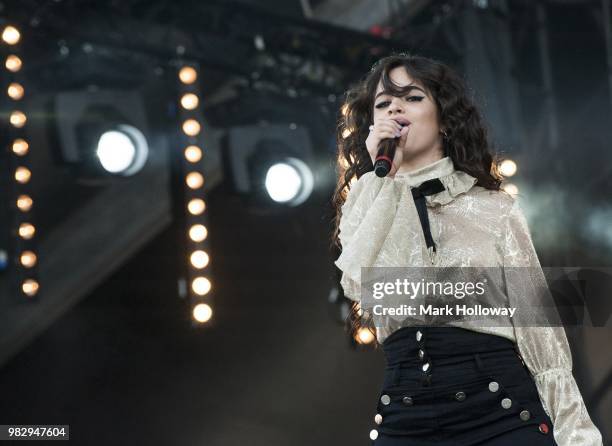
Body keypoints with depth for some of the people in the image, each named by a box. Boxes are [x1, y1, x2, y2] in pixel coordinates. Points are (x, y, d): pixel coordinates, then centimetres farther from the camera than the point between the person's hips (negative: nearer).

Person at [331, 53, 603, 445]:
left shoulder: (496, 208, 7)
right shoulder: (366, 210, 12)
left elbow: (538, 324, 3)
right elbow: (364, 289, -10)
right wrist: (381, 176, -7)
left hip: (502, 410, -1)